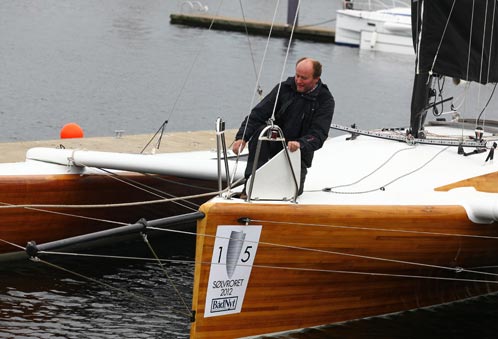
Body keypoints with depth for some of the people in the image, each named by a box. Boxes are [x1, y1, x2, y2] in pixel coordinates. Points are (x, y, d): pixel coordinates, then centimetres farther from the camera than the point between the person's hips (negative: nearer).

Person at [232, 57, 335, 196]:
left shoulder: (325, 100, -8)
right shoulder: (284, 88, -3)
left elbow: (319, 135, -17)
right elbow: (257, 114, -9)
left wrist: (300, 144, -39)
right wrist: (242, 137, -25)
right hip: (275, 145, 1)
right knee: (261, 131, -30)